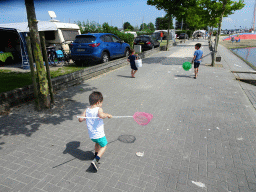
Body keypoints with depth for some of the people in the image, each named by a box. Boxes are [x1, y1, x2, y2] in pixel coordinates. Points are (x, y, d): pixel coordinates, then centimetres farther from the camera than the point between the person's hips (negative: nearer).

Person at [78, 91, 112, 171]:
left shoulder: (87, 110, -1)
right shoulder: (99, 109, -18)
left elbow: (80, 119, -2)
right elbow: (101, 115, -40)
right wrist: (107, 115, -22)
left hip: (91, 135, 6)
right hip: (99, 134, -6)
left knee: (97, 143, 35)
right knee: (104, 146, 14)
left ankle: (96, 155, 46)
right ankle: (95, 160, -3)